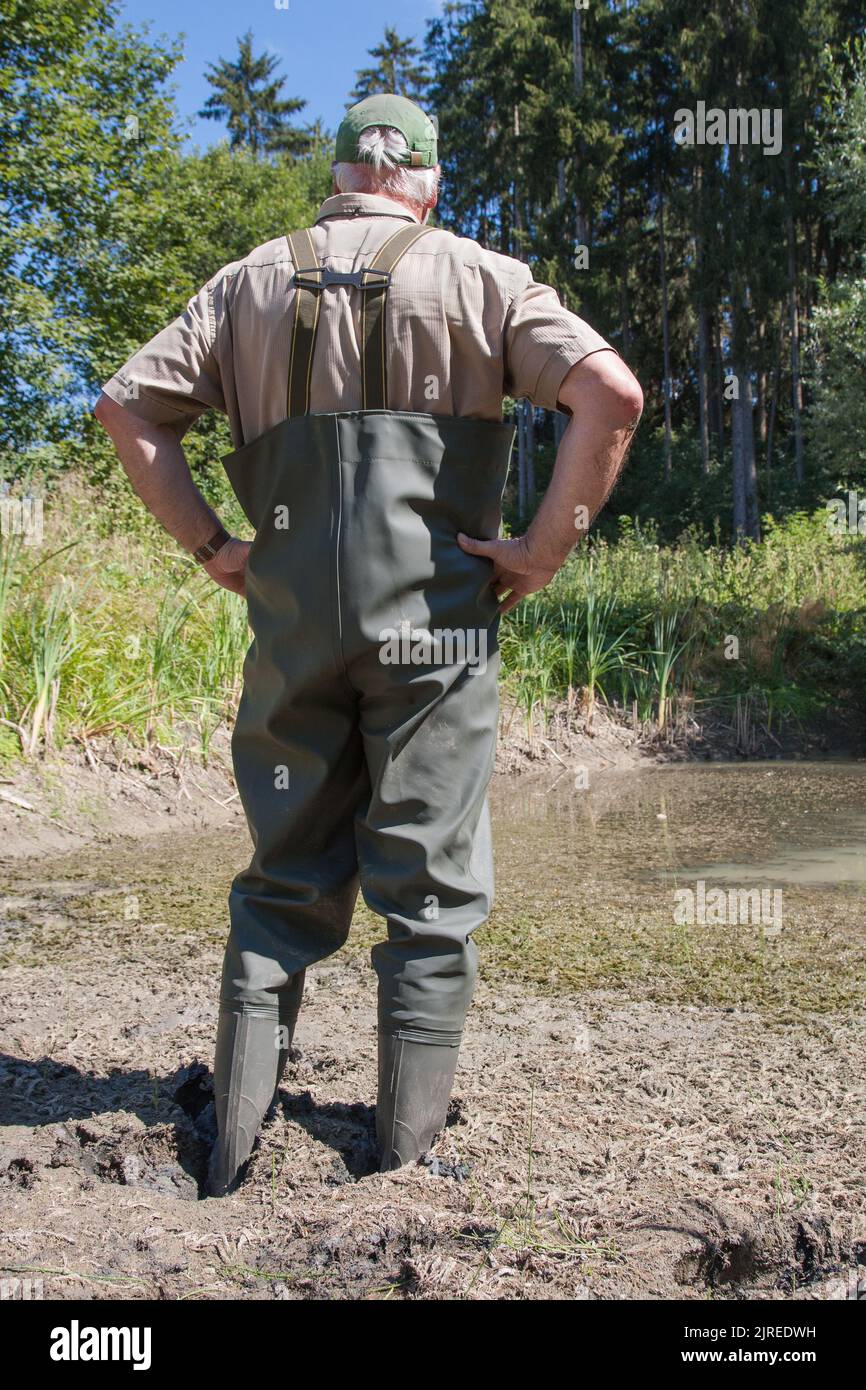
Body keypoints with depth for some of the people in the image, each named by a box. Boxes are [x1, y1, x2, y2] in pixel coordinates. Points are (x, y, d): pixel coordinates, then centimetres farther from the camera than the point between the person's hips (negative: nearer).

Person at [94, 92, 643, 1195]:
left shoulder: (251, 283, 14)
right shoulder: (479, 277, 5)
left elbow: (126, 408, 10)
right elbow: (612, 393, -8)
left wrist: (210, 547, 9)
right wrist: (546, 547, -4)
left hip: (292, 623, 3)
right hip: (433, 620, -3)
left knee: (283, 888, 12)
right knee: (432, 896, 6)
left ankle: (232, 1162, 15)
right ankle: (406, 1165, 12)